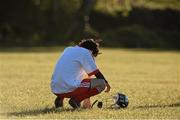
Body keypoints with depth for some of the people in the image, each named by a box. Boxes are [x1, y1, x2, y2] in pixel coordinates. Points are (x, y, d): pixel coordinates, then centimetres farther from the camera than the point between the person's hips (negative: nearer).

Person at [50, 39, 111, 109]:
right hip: (70, 88, -8)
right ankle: (76, 100, -10)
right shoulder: (85, 52, 1)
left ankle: (60, 99, 14)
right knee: (101, 84, -1)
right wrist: (106, 83, 24)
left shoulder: (68, 50, 24)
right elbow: (96, 72, 6)